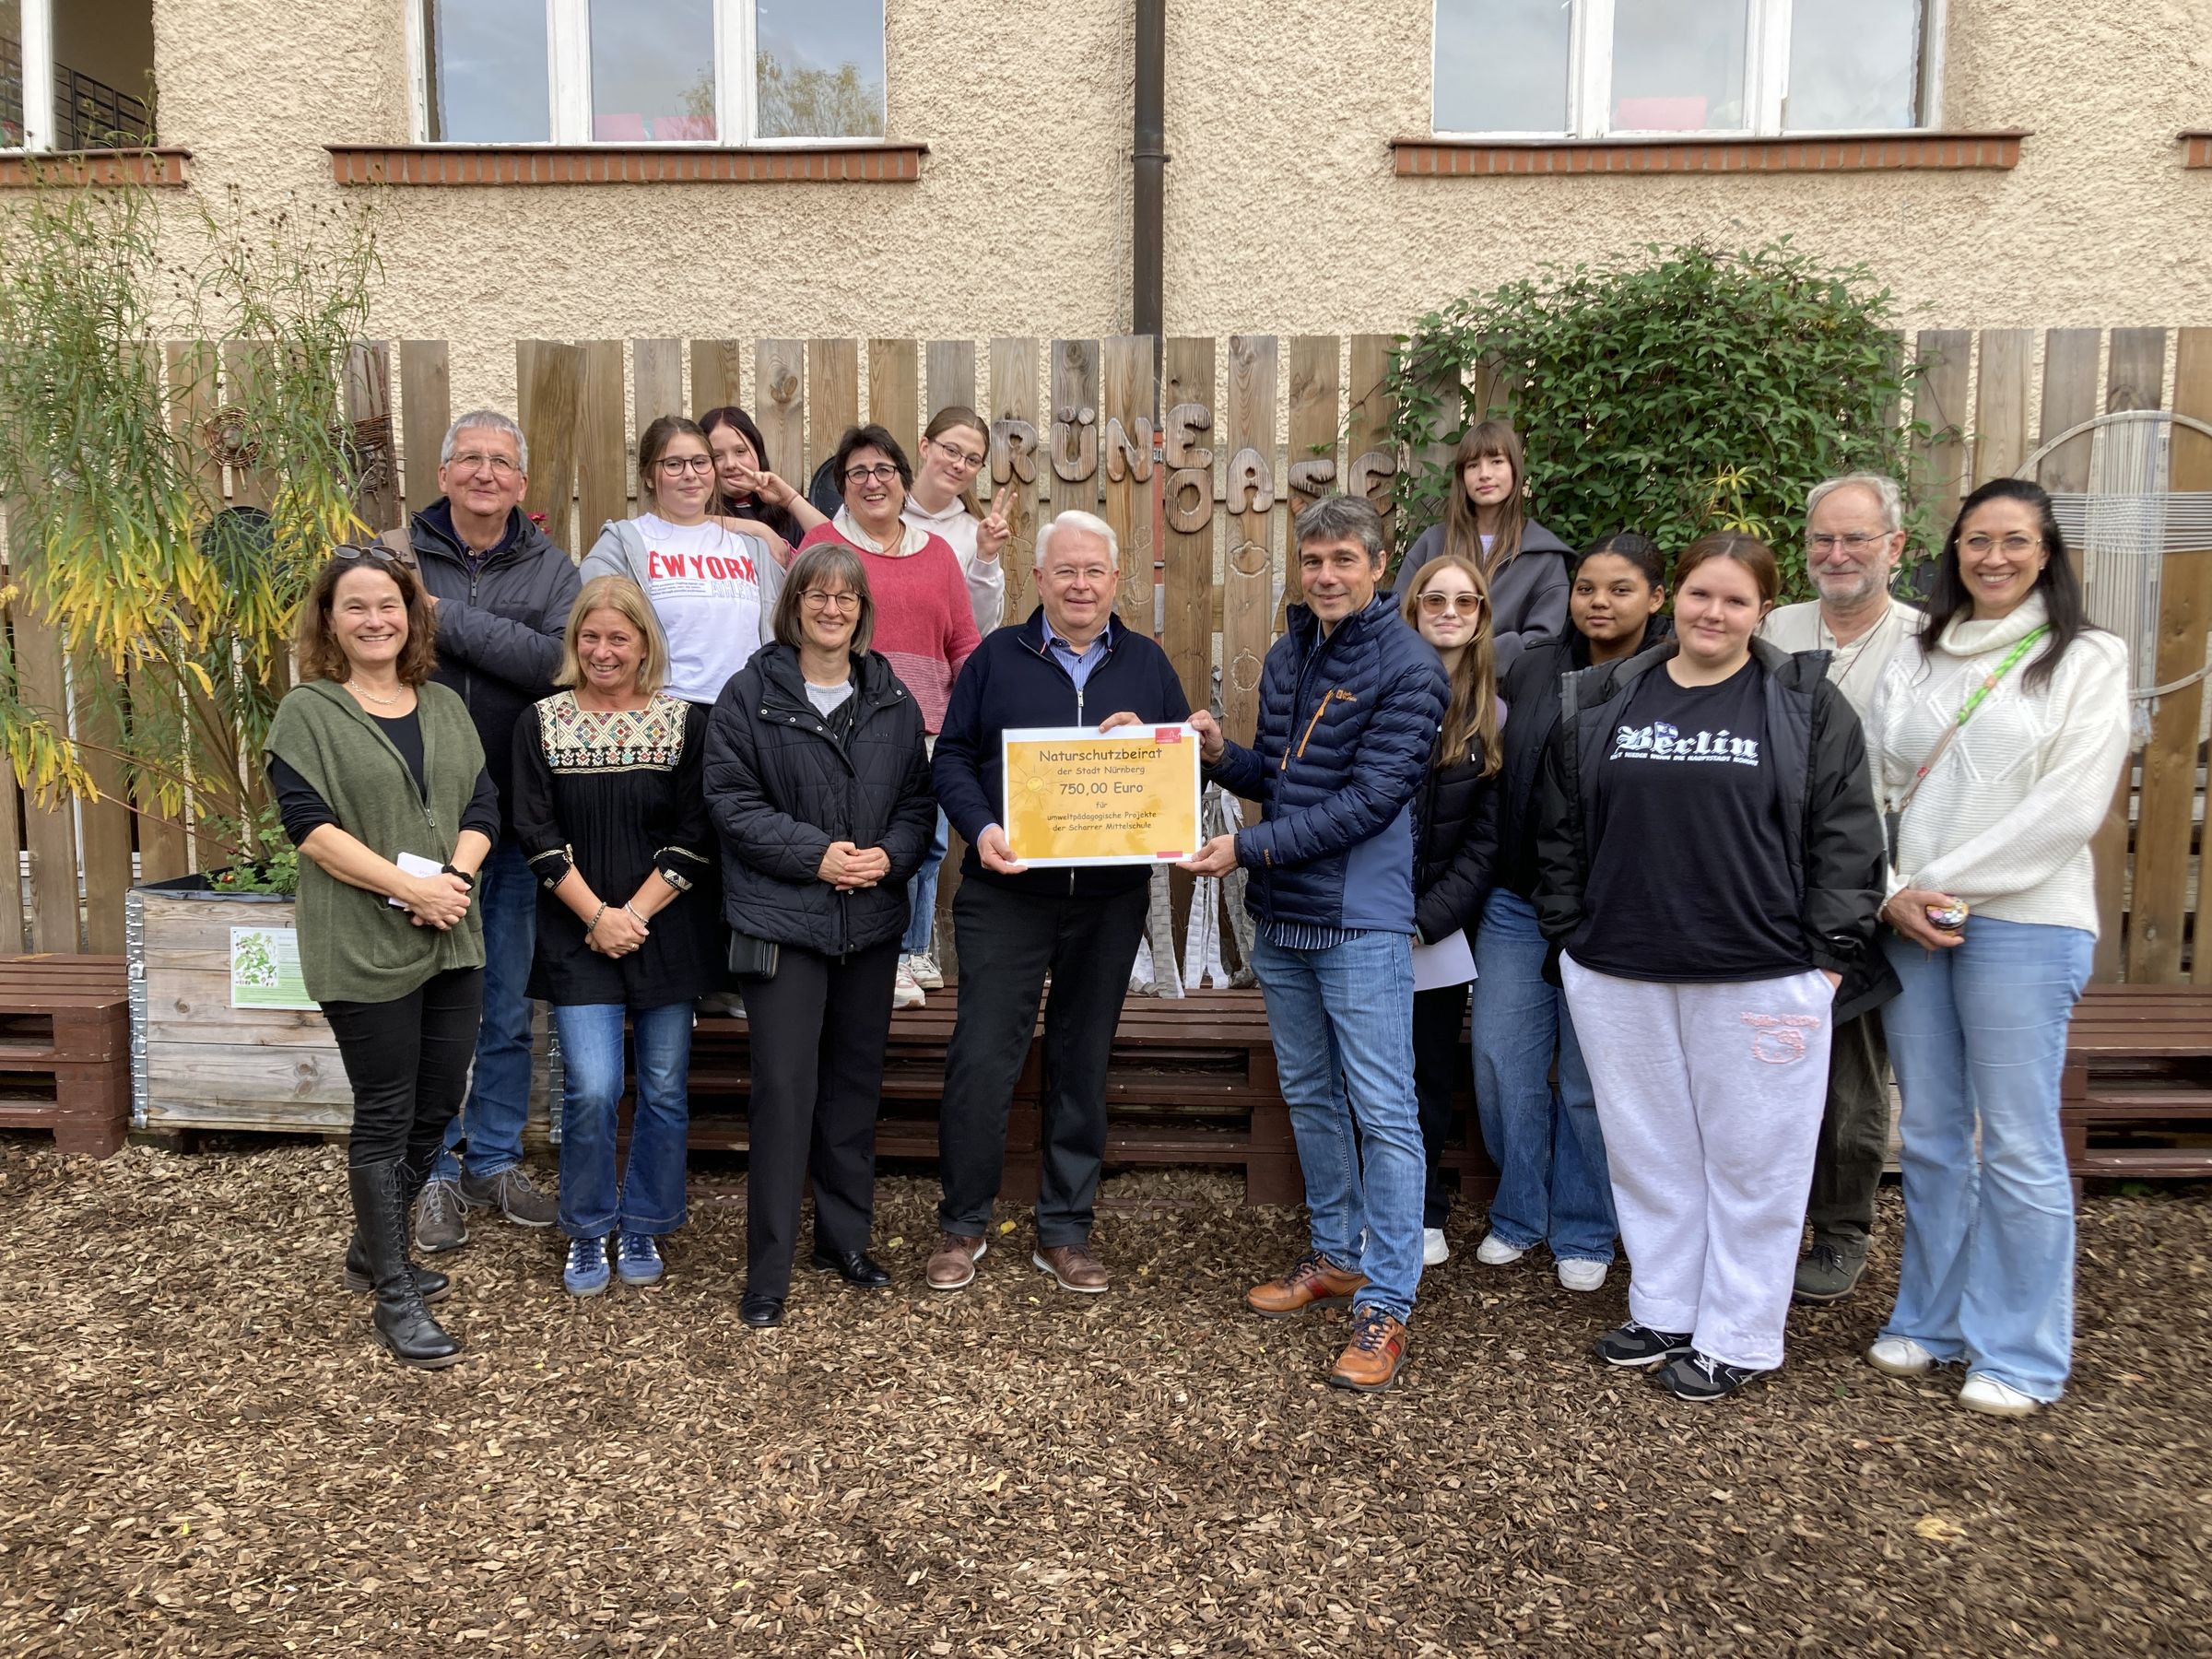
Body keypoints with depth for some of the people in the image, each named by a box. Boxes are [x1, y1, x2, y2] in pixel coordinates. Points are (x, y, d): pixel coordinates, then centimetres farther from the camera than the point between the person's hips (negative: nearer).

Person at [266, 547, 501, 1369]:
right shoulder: (308, 710, -3)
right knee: (385, 1117, 2)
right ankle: (395, 1298, 14)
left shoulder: (445, 706, 13)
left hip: (452, 942, 6)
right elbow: (309, 823, -12)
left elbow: (482, 805, 8)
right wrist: (409, 886, -19)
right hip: (364, 952, -5)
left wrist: (454, 878, -11)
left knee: (436, 1108, 12)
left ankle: (372, 1249, 34)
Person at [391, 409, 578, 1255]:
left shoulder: (552, 568, 4)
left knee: (510, 1008, 12)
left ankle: (495, 1159, 28)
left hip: (518, 822, 1)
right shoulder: (396, 554, 2)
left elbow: (559, 660, -14)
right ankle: (436, 1172, 22)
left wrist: (451, 621, -17)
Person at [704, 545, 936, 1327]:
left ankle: (846, 1240, 29)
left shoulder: (892, 698, 9)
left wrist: (890, 854, -10)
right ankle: (767, 1273, 6)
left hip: (872, 920, 4)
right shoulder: (751, 693, -2)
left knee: (856, 1082, 13)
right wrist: (816, 853, -17)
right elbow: (732, 799, -8)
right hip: (783, 918, -4)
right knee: (785, 1088, -5)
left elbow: (918, 800, 9)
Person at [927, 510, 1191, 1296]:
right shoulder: (997, 656, 5)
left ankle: (1064, 1232, 22)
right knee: (981, 1059, -4)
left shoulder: (1147, 663, 10)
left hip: (1111, 899, 2)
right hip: (1006, 891, -2)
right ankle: (962, 1224, 15)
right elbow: (951, 756, 2)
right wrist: (981, 829, -15)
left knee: (1084, 1062, 10)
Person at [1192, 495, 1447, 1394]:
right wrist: (1222, 754, -3)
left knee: (1382, 1110, -3)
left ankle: (1385, 1304, 5)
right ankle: (1336, 1254, 34)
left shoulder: (1407, 664, -10)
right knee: (1309, 1094, 17)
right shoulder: (1285, 656, 12)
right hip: (1280, 915, 8)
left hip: (1360, 921, -7)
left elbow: (1370, 797, -18)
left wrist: (1249, 847, -19)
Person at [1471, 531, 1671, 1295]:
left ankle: (1583, 1235, 26)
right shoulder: (1532, 669, 6)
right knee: (1501, 1060, 7)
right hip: (1517, 898, 4)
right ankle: (1517, 1216, 27)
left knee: (1590, 1077, 7)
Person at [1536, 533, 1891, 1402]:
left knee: (1752, 1158, 7)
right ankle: (1664, 1314, 30)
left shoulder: (1807, 702, -1)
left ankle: (1738, 1338, 22)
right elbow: (1560, 831, 10)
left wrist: (1829, 957, -7)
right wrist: (1570, 937, 6)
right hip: (1619, 977, 3)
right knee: (1648, 1151, 14)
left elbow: (1846, 839, -2)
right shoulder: (1600, 702, 6)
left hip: (1760, 979, -3)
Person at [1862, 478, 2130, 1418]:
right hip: (1908, 926, 4)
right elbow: (1868, 790, 8)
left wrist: (1941, 884, -11)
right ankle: (1931, 1320, 25)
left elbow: (2071, 807, -10)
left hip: (2022, 924, -4)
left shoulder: (2086, 660, 0)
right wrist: (1889, 896, -6)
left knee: (2017, 1145, 0)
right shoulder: (1916, 660, 12)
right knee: (1931, 1135, 11)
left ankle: (2021, 1353, 13)